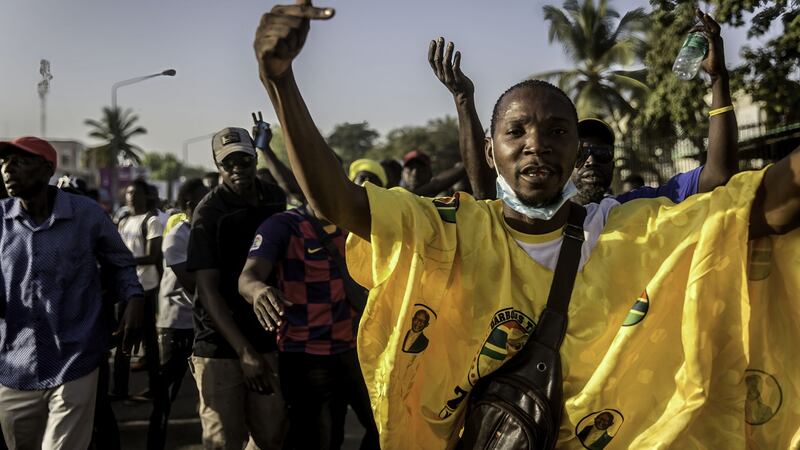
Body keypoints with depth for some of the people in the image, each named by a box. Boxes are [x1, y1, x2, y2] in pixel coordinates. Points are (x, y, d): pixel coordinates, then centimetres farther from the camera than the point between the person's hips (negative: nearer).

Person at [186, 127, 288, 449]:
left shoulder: (275, 200, 4)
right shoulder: (209, 213, -10)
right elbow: (208, 290, -14)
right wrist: (244, 351, -22)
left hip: (268, 341, 4)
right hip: (220, 347, -4)